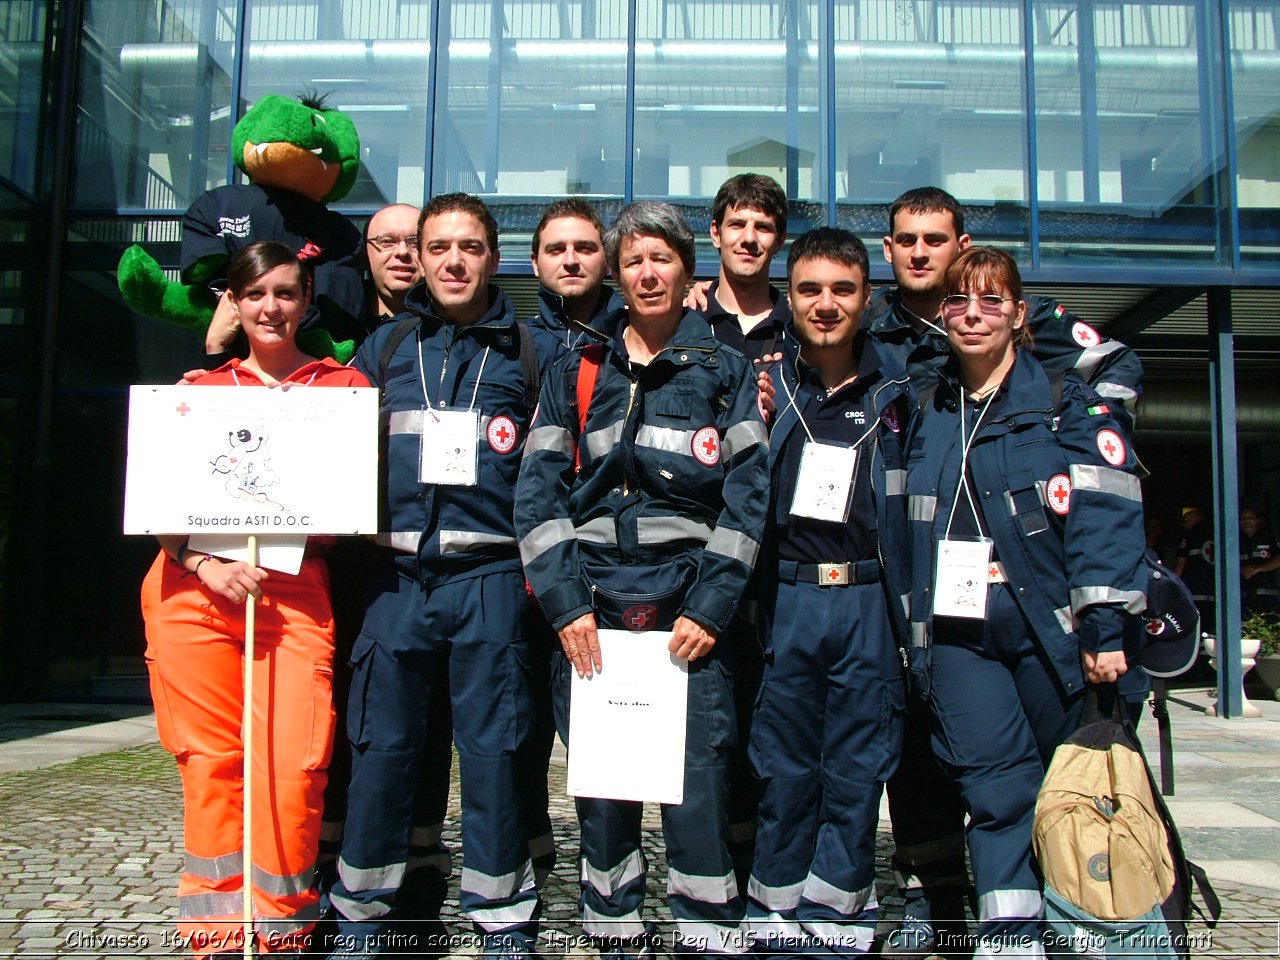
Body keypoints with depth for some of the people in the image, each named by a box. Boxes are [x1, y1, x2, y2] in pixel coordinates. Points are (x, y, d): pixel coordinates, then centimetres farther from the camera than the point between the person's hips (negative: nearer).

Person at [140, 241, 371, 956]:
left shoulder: (345, 386, 12)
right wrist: (206, 563, -8)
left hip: (296, 593, -1)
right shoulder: (200, 389, 16)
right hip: (196, 590, 2)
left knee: (292, 764, -9)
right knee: (213, 762, 1)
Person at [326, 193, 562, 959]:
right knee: (382, 746, 7)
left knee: (493, 748, 3)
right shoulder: (384, 349, 14)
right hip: (399, 574, 2)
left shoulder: (532, 352, 8)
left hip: (491, 577, -2)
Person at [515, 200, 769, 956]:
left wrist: (709, 607, -9)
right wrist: (565, 602, -5)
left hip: (689, 603, -2)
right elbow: (539, 488, 5)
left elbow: (747, 492, 0)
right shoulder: (577, 373, 12)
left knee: (697, 778, -5)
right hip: (593, 602, 2)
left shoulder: (725, 370, 8)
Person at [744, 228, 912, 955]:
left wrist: (907, 613, 5)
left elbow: (914, 507, 12)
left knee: (857, 772, 4)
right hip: (785, 600, 0)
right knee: (784, 768, 5)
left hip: (869, 602, 0)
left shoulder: (896, 393, 7)